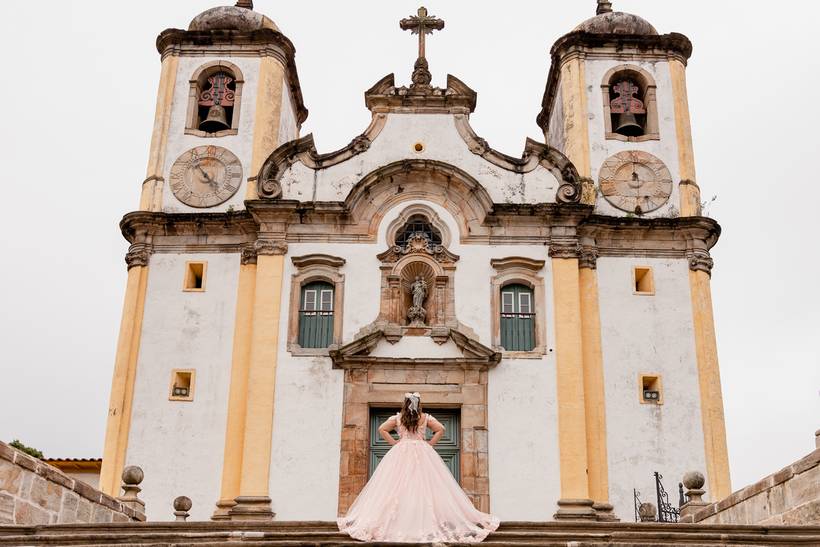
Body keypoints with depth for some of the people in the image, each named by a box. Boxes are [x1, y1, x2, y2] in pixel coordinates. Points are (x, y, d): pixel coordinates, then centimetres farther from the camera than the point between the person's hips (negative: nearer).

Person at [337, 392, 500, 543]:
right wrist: (430, 444, 4)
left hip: (401, 453, 0)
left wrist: (393, 442, 4)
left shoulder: (397, 418, 3)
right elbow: (441, 429, -1)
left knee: (399, 487, -1)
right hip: (422, 454, 0)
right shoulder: (426, 418, 3)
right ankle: (426, 522, -8)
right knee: (424, 486, -2)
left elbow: (382, 429, -1)